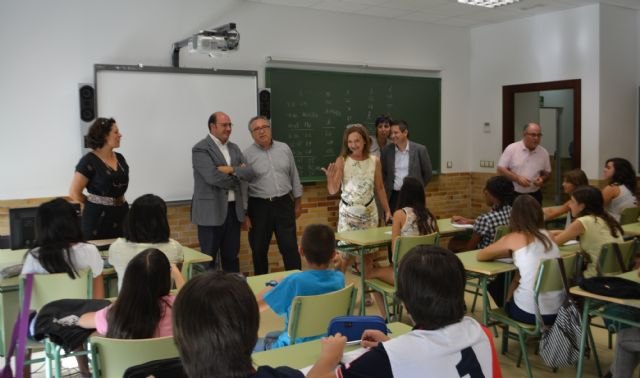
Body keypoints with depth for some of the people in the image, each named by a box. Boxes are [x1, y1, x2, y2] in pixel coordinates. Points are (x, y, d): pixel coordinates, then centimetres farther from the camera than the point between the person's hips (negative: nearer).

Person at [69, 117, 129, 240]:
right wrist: (96, 203, 3)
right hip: (98, 217, -6)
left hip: (121, 213, 6)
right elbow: (74, 193, -9)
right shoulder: (89, 161, -11)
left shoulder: (120, 158, 8)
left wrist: (118, 203, 9)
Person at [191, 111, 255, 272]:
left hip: (234, 209, 6)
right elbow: (213, 177, -21)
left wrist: (232, 170, -15)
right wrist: (237, 175, -6)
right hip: (211, 211, -6)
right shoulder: (201, 149, -9)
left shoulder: (234, 147, 13)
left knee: (232, 256, 14)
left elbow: (249, 173, 4)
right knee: (209, 258, 4)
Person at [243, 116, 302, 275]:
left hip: (284, 204, 2)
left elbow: (294, 176, 11)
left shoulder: (284, 149, 5)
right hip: (259, 207, -1)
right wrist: (244, 213, -5)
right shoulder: (247, 155, -4)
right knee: (259, 250, 8)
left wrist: (298, 202, 11)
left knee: (290, 247, 2)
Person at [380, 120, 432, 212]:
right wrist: (387, 188, 11)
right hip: (393, 196, 2)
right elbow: (382, 172, 12)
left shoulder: (420, 149, -5)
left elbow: (427, 173, 5)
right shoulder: (387, 150, 0)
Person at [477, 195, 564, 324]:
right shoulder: (546, 235, 8)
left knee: (497, 285, 24)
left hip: (531, 312, -5)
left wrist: (510, 253, 21)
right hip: (558, 310, 6)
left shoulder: (513, 238, -6)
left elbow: (480, 256, 8)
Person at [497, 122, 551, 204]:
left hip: (534, 196, 3)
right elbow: (501, 169, -8)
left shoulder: (543, 153, 3)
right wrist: (517, 178, -20)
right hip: (512, 195, -3)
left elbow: (548, 173, 13)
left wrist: (542, 179, -10)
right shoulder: (511, 148, -7)